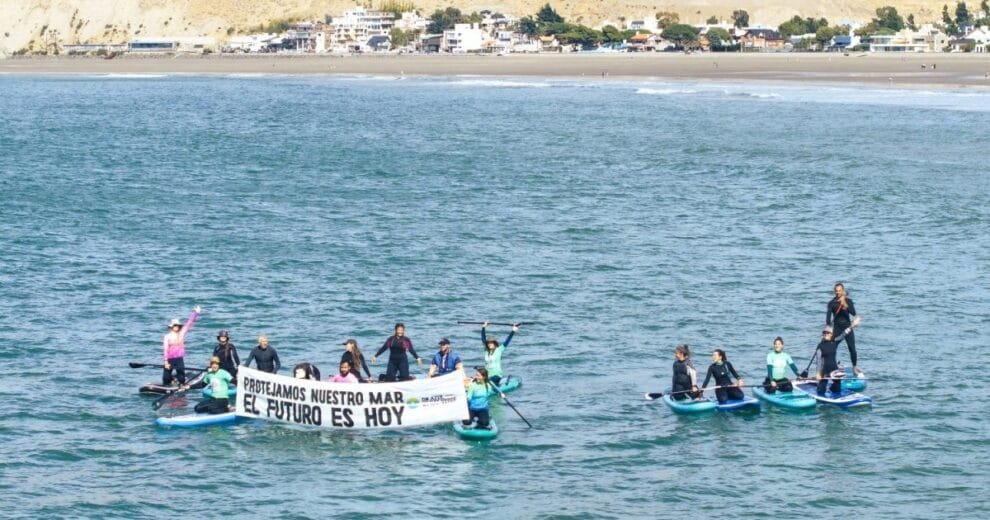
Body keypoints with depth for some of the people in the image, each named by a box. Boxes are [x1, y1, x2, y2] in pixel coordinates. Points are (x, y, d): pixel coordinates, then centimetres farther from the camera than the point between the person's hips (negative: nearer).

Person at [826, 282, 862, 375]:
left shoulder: (848, 301, 2)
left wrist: (845, 305, -23)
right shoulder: (832, 303, -2)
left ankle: (855, 367, 16)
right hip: (837, 328, -1)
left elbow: (853, 313, -9)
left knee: (852, 348, -1)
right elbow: (828, 316, -9)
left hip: (847, 327, 1)